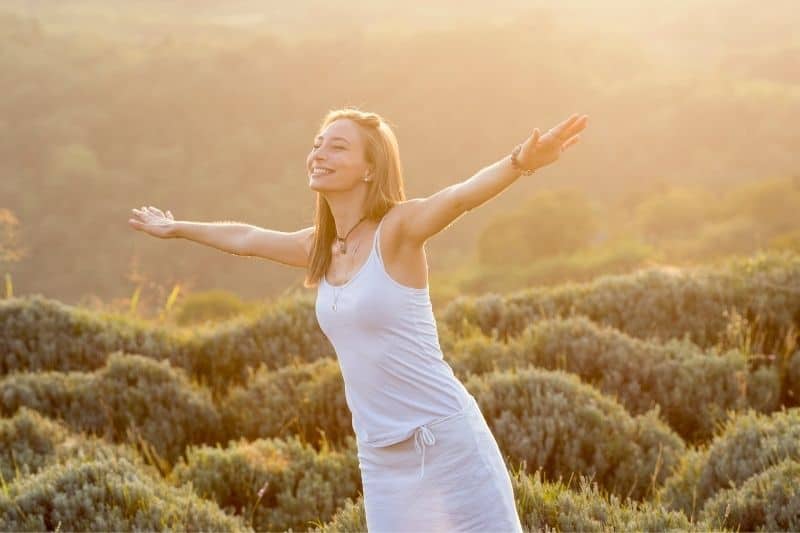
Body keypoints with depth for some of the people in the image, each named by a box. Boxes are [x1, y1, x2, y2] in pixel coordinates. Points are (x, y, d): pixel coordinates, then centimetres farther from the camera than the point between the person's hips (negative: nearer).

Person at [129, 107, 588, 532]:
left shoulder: (398, 228, -10)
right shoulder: (321, 247, 10)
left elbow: (459, 196, -30)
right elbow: (245, 239, 29)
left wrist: (519, 163, -49)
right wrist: (176, 228, 46)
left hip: (448, 438, -6)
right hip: (381, 456, 6)